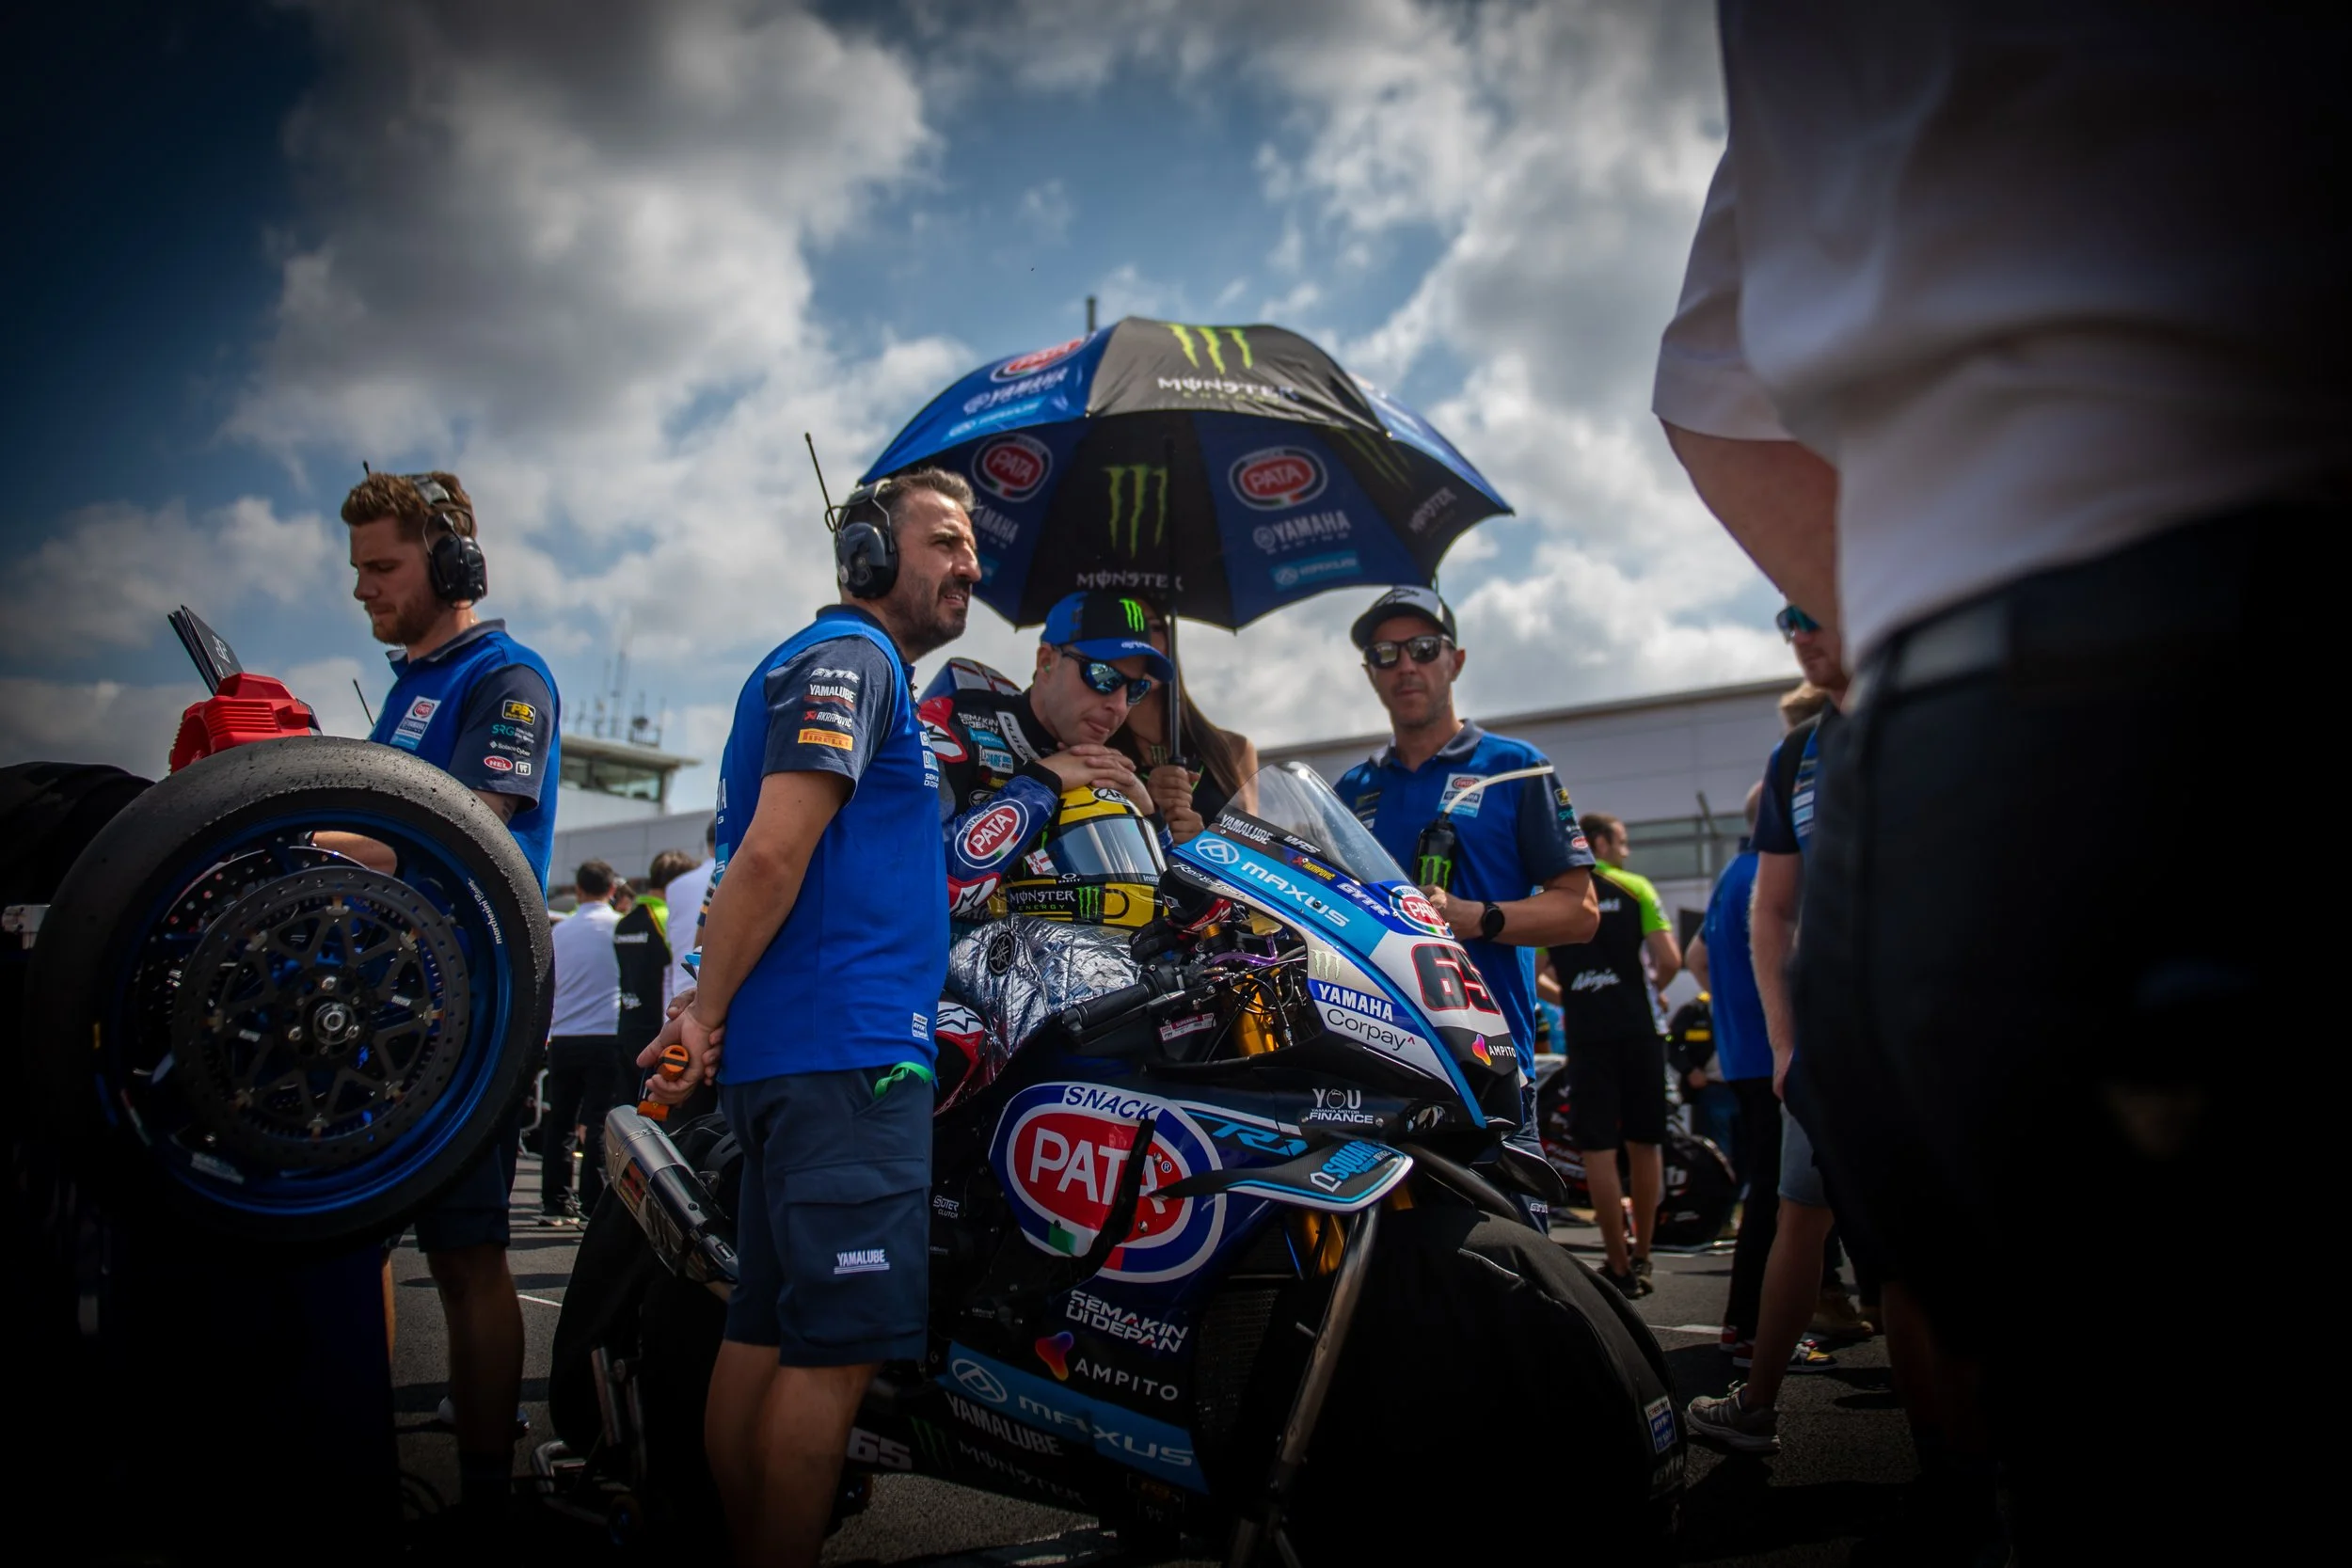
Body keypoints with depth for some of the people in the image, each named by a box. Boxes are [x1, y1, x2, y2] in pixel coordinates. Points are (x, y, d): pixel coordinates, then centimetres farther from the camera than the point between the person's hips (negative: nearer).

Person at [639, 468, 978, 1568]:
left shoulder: (838, 665, 24)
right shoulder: (850, 657, -7)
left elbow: (768, 858, 24)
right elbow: (773, 852, -17)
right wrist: (706, 1014, -12)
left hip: (788, 1059, 10)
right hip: (848, 1048, -10)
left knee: (767, 1331, 13)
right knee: (840, 1344, -7)